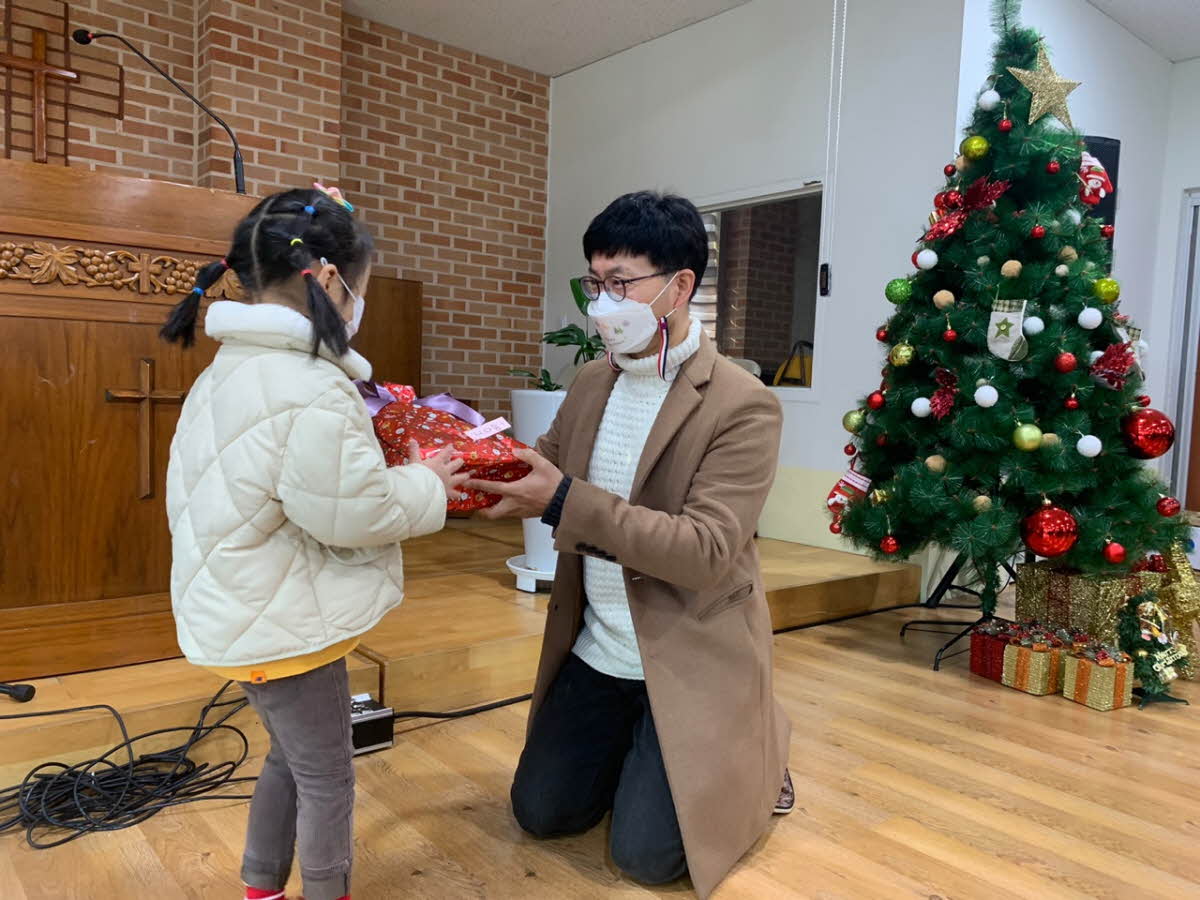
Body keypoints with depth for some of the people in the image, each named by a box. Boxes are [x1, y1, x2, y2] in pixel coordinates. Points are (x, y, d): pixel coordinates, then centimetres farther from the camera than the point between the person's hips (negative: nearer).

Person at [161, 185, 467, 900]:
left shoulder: (228, 374, 7)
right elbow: (351, 511, -23)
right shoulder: (312, 390, -26)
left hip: (243, 613, 10)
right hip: (285, 625, -10)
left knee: (292, 757, 26)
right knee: (327, 776, 10)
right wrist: (426, 485, -7)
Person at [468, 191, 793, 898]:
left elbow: (706, 552, -25)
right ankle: (638, 750, 36)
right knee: (542, 811, 10)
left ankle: (757, 756, 22)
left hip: (688, 666, -6)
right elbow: (544, 473, 8)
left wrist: (565, 501, -32)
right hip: (595, 651, 6)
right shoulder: (592, 383, 3)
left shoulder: (744, 405, -19)